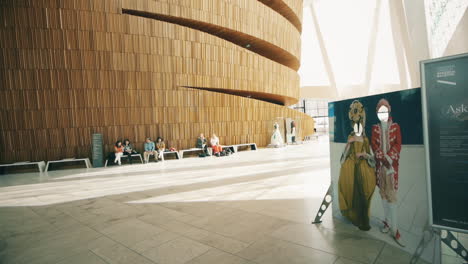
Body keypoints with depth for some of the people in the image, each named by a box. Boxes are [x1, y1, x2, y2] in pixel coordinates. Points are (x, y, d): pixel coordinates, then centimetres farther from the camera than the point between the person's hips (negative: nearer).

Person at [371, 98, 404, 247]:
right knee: (383, 193, 7)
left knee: (391, 194, -6)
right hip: (380, 163, 2)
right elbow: (374, 145, -1)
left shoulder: (395, 127, 3)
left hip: (393, 163, -2)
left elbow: (398, 145, -5)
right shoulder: (375, 128, 8)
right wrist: (383, 158, -15)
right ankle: (387, 221, 19)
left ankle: (394, 228, -1)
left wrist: (389, 158, -17)